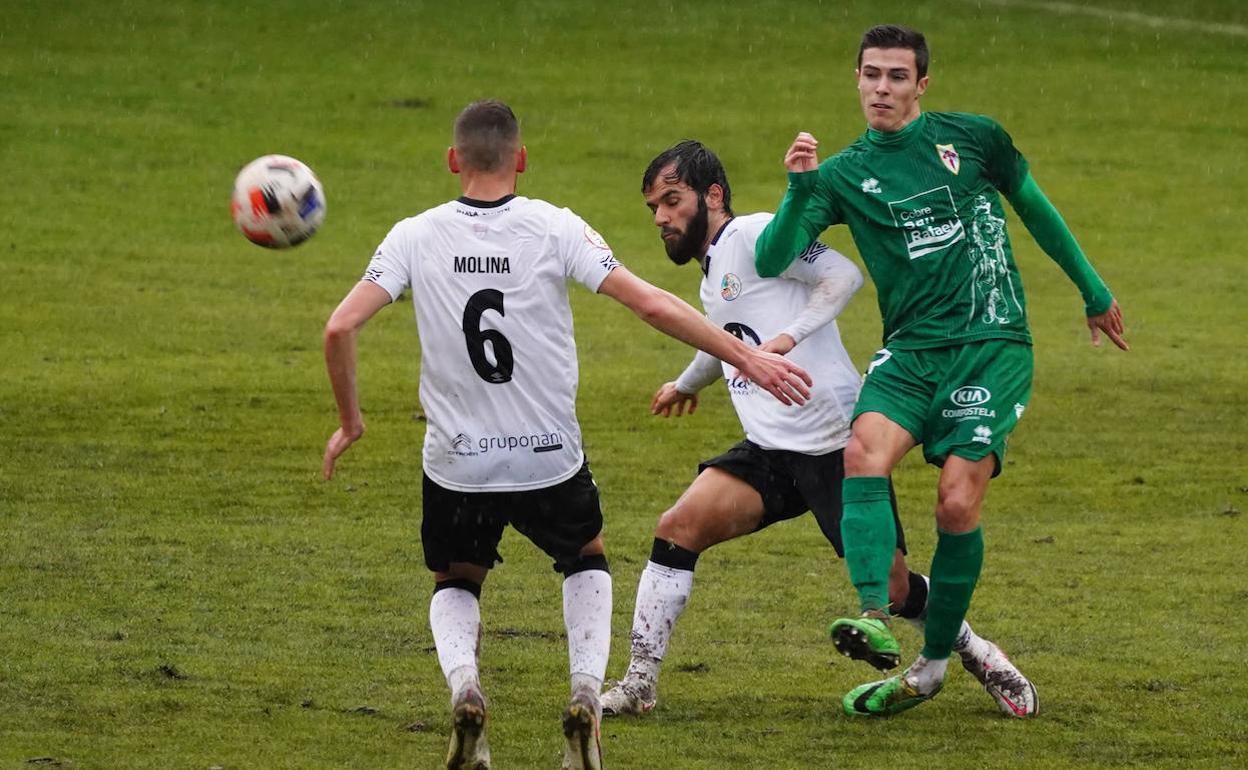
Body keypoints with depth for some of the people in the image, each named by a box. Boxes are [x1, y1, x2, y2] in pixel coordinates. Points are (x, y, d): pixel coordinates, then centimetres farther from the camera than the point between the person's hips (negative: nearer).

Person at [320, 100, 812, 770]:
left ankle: (462, 684, -5)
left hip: (457, 464, 0)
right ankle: (586, 691, 6)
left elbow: (340, 327, -12)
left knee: (455, 585, 26)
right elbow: (651, 305, -13)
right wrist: (748, 358, -5)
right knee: (587, 562, 29)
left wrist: (349, 421, 4)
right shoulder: (554, 229, -10)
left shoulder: (414, 237, -6)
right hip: (550, 461, 0)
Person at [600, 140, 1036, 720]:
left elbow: (843, 275, -20)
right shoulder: (711, 275, 18)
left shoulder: (753, 235, -10)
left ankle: (970, 650, 26)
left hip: (836, 445, -8)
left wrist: (788, 337, -30)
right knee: (678, 527, -13)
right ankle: (639, 682, -10)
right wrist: (688, 383, 58)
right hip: (772, 453, 8)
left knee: (891, 586, -3)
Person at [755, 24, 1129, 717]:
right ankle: (875, 616, -37)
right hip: (910, 349, 2)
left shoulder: (973, 138, 5)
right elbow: (771, 260, -3)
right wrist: (799, 190, -20)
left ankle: (933, 665, 0)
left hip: (992, 344, -2)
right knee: (864, 451, -28)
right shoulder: (843, 175, 6)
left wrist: (1095, 294, 28)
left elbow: (1037, 211, 20)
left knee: (957, 501, -14)